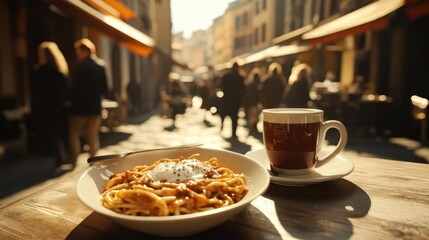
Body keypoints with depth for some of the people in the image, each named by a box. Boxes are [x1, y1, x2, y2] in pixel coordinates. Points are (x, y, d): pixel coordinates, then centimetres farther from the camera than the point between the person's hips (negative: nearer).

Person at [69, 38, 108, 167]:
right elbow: (105, 88, 6)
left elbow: (77, 87, -13)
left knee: (74, 133, 11)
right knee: (93, 136, 10)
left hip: (81, 106, -5)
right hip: (96, 106, 5)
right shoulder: (101, 64, 4)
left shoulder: (81, 66, -14)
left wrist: (71, 98, 4)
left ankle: (74, 161, 10)